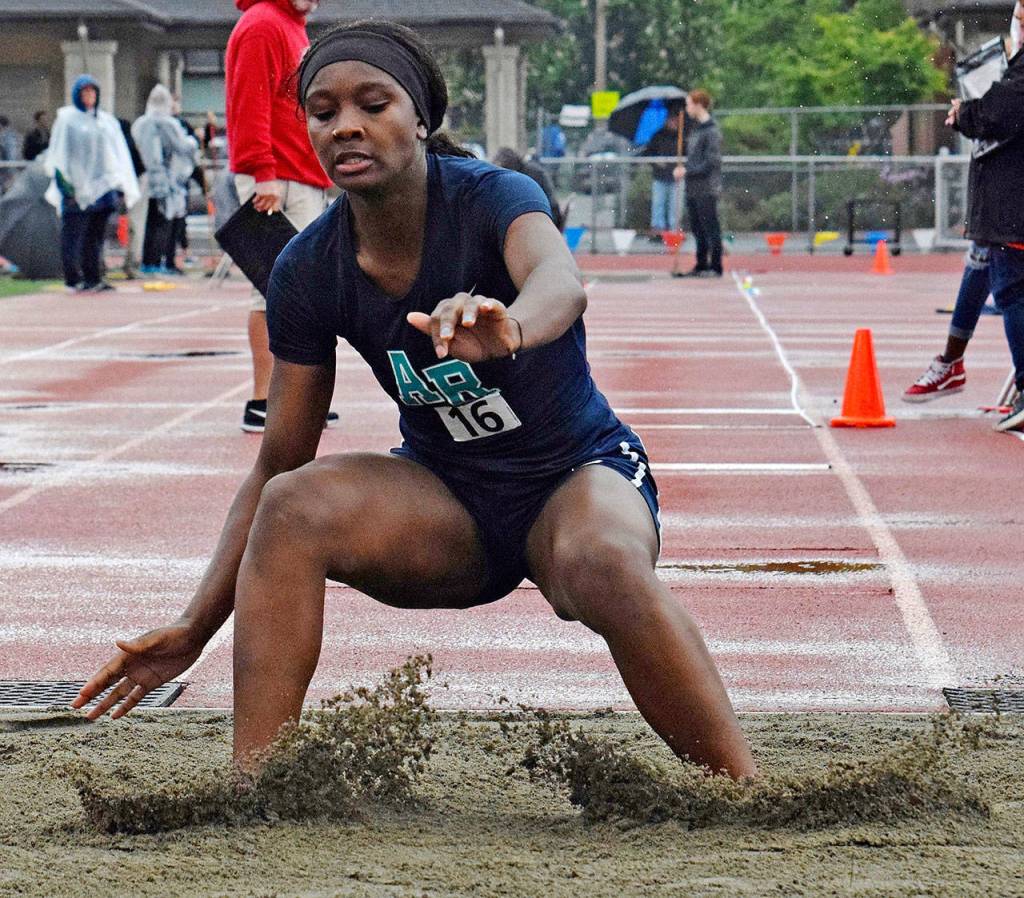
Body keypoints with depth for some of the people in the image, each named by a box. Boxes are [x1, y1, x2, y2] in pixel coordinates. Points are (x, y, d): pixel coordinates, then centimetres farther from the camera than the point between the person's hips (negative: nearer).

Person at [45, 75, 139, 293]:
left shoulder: (107, 121, 15)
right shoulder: (67, 119, 1)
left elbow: (119, 155, 16)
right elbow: (58, 154, -3)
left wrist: (122, 188, 9)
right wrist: (64, 184, -13)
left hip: (101, 184, 5)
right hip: (76, 186, -5)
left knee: (96, 236, 5)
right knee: (73, 235, -5)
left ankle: (94, 278, 8)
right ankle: (74, 280, -3)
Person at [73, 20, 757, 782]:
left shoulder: (493, 198, -19)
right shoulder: (309, 271, -8)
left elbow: (562, 283, -44)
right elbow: (277, 470, -2)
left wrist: (507, 328, -69)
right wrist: (197, 628, -8)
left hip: (578, 470, -3)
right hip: (446, 505, 4)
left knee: (605, 564, -38)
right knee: (293, 506, -25)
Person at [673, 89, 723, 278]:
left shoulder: (712, 131, -12)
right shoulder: (696, 129, 15)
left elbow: (711, 163, -17)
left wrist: (687, 171, -14)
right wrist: (683, 169, 4)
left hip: (706, 190, -9)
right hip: (693, 190, 9)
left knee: (711, 230, -3)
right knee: (698, 231, 13)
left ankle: (715, 267, 1)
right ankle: (701, 266, 19)